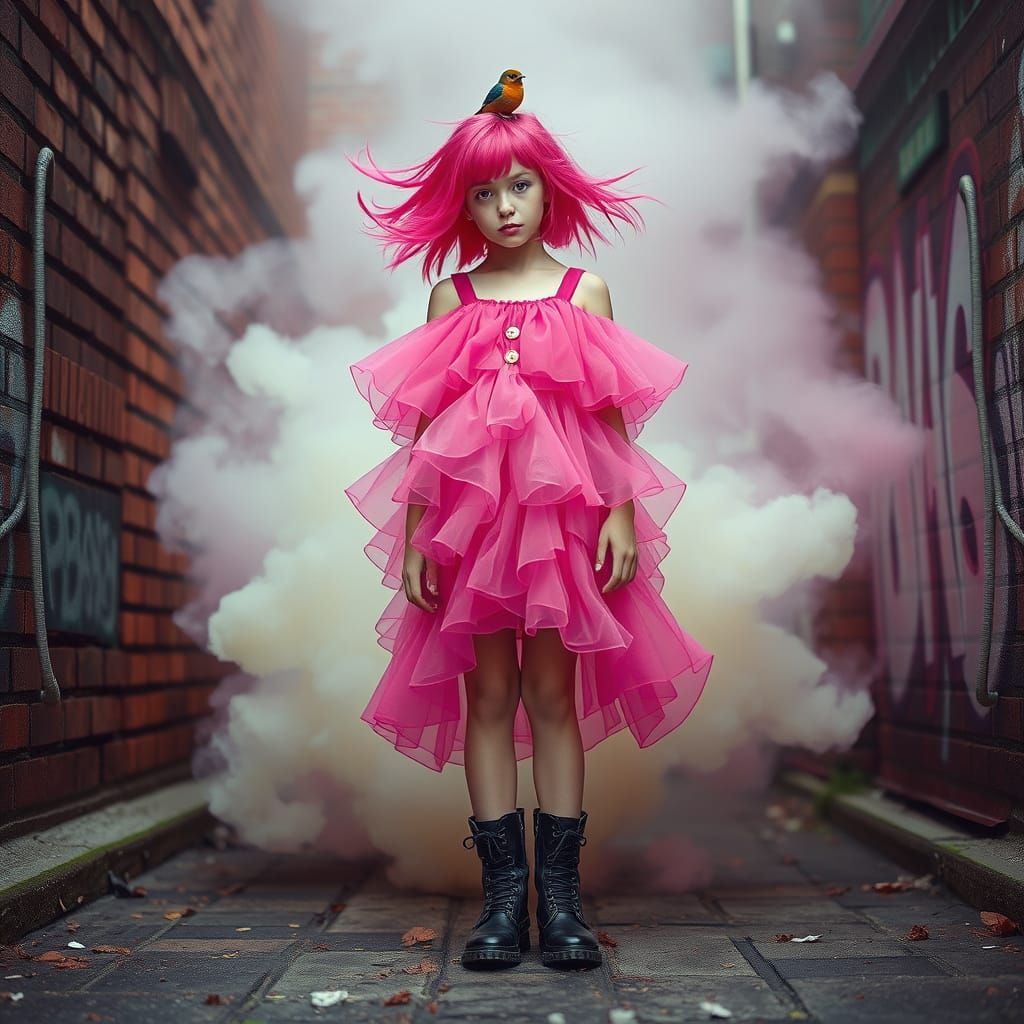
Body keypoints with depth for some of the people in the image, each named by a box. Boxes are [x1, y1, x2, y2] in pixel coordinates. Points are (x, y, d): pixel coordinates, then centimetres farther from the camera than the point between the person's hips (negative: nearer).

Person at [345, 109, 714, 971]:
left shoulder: (583, 293, 8)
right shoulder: (452, 298, 9)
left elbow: (610, 415, 5)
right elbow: (425, 423, 6)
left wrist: (622, 513, -6)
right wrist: (414, 534, 0)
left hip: (560, 512, -1)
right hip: (469, 512, 1)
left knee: (552, 692, 1)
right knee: (488, 693, 2)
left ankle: (561, 896, 6)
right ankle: (504, 893, 7)